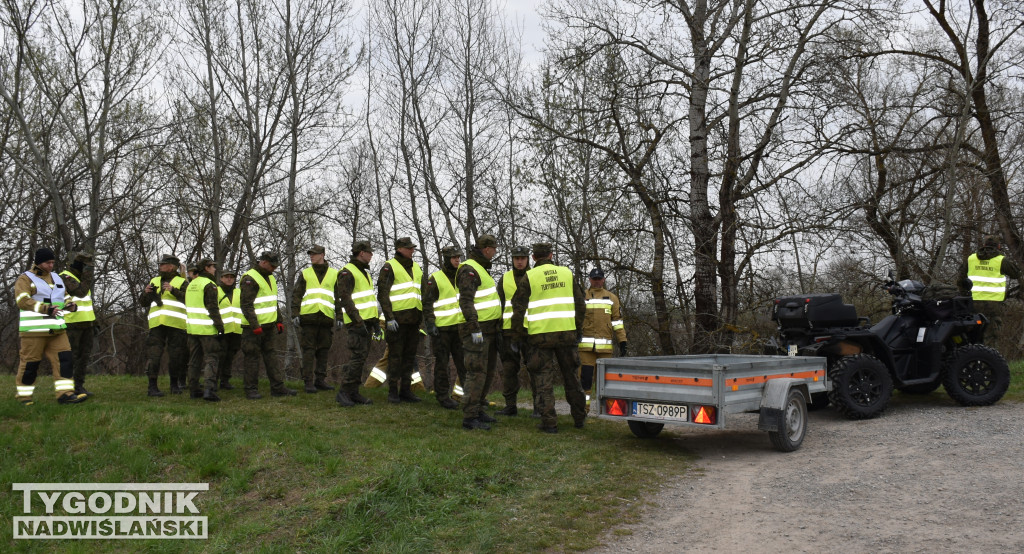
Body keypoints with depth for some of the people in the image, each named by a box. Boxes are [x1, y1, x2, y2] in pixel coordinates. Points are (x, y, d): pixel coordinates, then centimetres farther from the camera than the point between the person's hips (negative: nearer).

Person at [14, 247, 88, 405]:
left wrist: (71, 305, 1)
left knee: (64, 358, -4)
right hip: (34, 329, -6)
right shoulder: (25, 279, -4)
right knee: (30, 362, 1)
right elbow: (22, 301, -17)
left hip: (56, 328, 6)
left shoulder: (57, 278, 17)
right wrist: (46, 308, -30)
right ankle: (24, 395, 16)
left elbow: (64, 298, 25)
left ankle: (65, 393, -4)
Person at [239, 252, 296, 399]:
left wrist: (279, 321, 18)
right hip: (254, 327, -8)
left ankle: (277, 387, 13)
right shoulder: (250, 279, -13)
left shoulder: (270, 278, 16)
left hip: (269, 326, 8)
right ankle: (251, 390, 6)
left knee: (271, 356, 9)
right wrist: (255, 326, -23)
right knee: (253, 358, -1)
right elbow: (246, 305, -19)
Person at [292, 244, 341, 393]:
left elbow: (340, 296, 12)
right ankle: (308, 381, 1)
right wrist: (295, 314, -2)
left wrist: (340, 317, 4)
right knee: (309, 349, -2)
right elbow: (296, 295, 9)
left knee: (324, 350, 5)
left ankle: (320, 380, 13)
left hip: (327, 317, 1)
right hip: (308, 316, -1)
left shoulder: (334, 274, 13)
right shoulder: (305, 273, 12)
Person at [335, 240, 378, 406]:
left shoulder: (364, 272, 21)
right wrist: (358, 322, -22)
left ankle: (354, 393, 13)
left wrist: (375, 321, 19)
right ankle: (343, 393, -7)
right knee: (357, 358, -13)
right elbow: (345, 299, -17)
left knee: (361, 358, 8)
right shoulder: (347, 272, -9)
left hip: (367, 322, 9)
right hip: (357, 323, -9)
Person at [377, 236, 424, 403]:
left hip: (414, 319, 6)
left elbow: (423, 294, 24)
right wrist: (389, 317, -17)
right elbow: (382, 294, -9)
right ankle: (392, 391, 4)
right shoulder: (389, 267, -3)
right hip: (397, 319, -6)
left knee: (410, 356, 8)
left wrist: (423, 316, 18)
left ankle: (405, 390, 15)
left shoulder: (416, 268, 18)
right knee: (395, 356, -3)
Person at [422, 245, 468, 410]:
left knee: (464, 362, 8)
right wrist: (429, 324, -13)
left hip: (461, 326, 5)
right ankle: (443, 396, 11)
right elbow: (427, 303, -6)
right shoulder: (435, 278, -4)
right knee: (442, 363, 2)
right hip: (442, 328, -5)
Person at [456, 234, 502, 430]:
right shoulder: (469, 270, -12)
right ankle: (469, 417, -9)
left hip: (490, 330, 10)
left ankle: (478, 410, 22)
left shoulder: (482, 269, 20)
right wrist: (475, 328, -26)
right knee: (477, 372, -11)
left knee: (487, 372, 13)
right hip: (478, 329, -10)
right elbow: (466, 301, -21)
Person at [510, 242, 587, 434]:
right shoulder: (567, 273, 9)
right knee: (570, 375, 15)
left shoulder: (529, 277, -1)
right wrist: (577, 329, 19)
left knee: (544, 378, 3)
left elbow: (518, 308, -3)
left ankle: (549, 422, 0)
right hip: (566, 332, 3)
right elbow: (580, 305, 11)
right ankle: (579, 418, 23)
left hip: (540, 334, -3)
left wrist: (517, 334, 6)